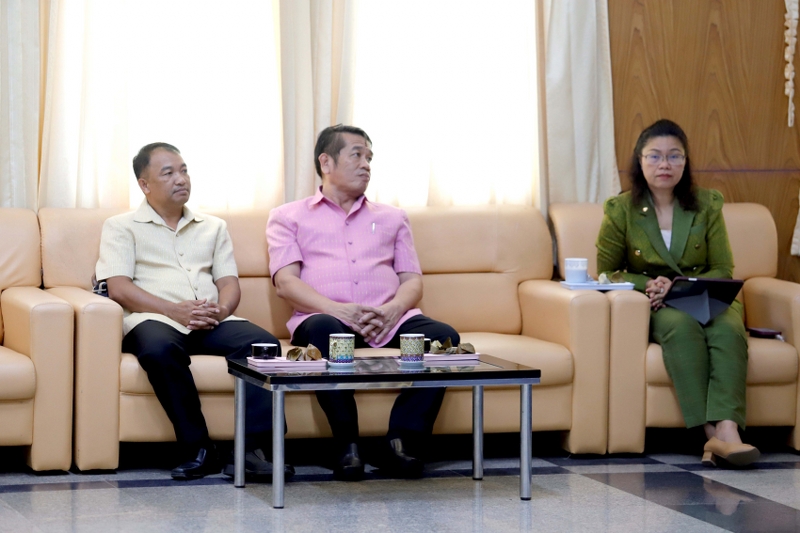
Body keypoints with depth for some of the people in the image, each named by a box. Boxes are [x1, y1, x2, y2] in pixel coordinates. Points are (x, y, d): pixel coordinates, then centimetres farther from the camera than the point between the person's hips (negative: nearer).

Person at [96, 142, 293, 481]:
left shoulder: (213, 227, 27)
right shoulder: (121, 227, 13)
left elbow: (229, 282, 16)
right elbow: (118, 288, -2)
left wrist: (221, 309, -10)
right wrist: (175, 310, -16)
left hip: (212, 324, 4)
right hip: (153, 319, -3)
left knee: (264, 344, -27)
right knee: (160, 348, -40)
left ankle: (251, 449, -35)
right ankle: (198, 449, -31)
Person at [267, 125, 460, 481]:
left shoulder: (392, 218, 28)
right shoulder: (288, 218, 17)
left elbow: (412, 280, 16)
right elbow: (285, 282, 1)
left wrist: (392, 310, -9)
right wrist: (338, 310, -17)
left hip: (391, 320, 3)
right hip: (326, 317, -3)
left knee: (444, 337, -27)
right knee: (325, 331, -40)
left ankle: (403, 440, -28)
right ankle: (347, 445, -30)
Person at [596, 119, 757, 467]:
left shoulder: (707, 205, 5)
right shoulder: (621, 210, 2)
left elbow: (723, 271, 4)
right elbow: (606, 273, 7)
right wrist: (650, 285, -11)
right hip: (654, 308, -1)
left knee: (728, 329, -34)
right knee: (683, 326, -37)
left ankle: (726, 431, -52)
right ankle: (711, 433, -45)